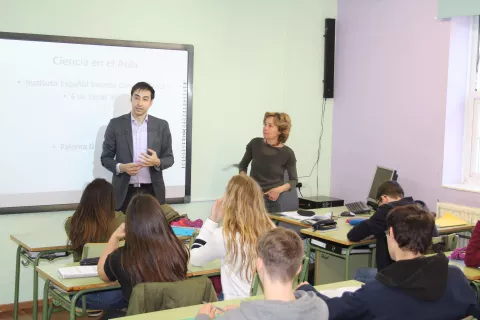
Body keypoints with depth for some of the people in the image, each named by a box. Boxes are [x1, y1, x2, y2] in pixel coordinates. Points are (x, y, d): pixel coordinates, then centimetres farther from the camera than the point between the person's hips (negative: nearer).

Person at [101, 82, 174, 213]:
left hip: (152, 191, 1)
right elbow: (105, 158, 4)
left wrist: (157, 162, -15)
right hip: (124, 192, -1)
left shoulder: (161, 125, 4)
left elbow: (169, 158, 7)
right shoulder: (116, 124, 1)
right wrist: (121, 167, -16)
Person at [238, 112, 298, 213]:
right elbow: (243, 165, 13)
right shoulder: (255, 144, -3)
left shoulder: (287, 153, -8)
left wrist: (279, 189, -14)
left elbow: (294, 180, 3)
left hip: (272, 200, -1)